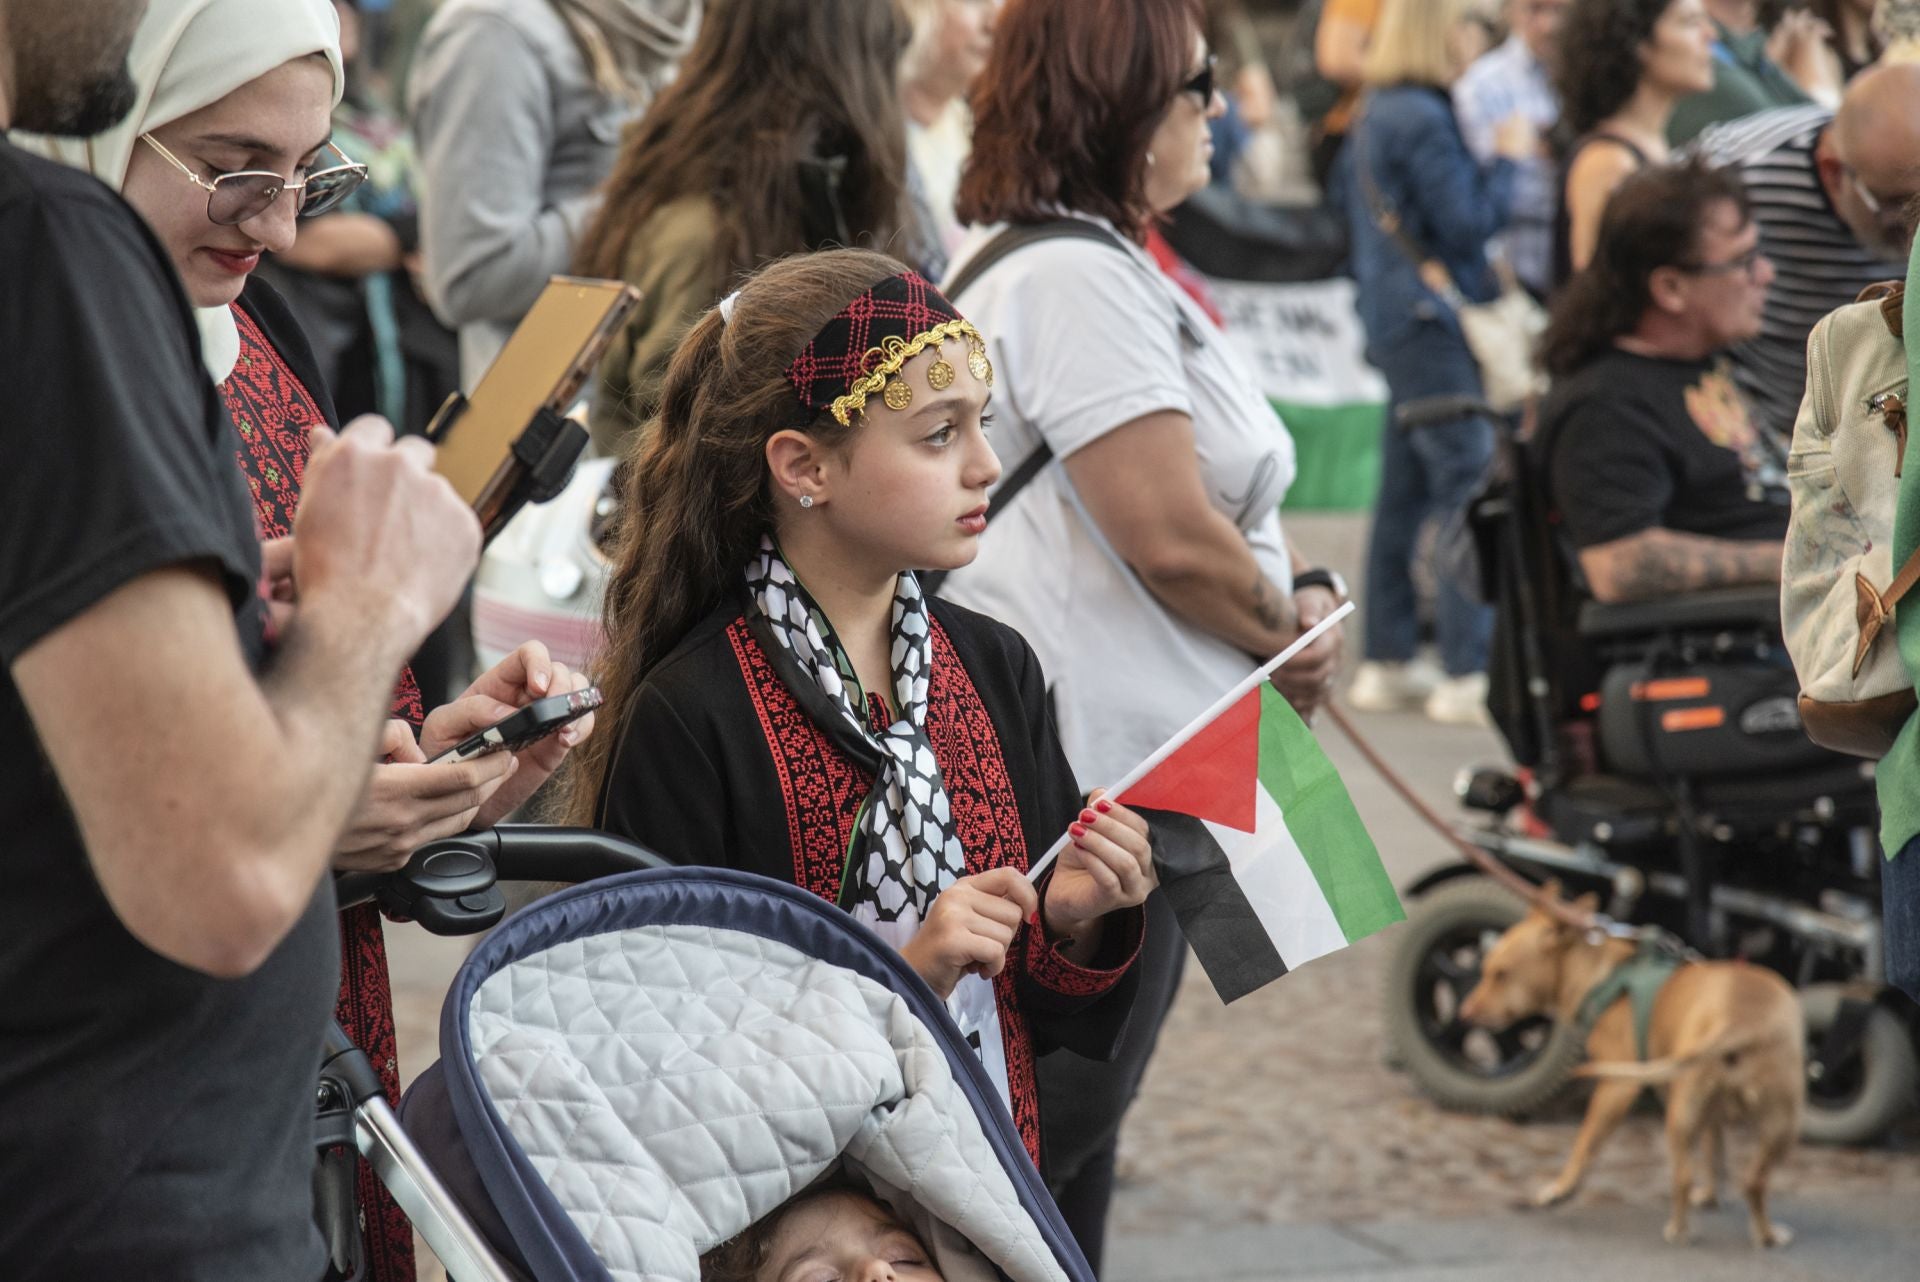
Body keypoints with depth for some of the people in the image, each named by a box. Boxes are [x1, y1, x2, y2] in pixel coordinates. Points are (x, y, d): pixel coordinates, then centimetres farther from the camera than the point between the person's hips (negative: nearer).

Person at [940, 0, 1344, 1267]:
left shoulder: (1109, 260, 17)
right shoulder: (1075, 279, -18)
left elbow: (1219, 490, 21)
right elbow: (1172, 539, -23)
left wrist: (1302, 587, 2)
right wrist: (1290, 632, -5)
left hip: (1144, 757, 11)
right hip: (1097, 765, -11)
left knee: (1082, 1100, 17)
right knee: (1063, 1107, -4)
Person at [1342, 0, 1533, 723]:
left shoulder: (1375, 118, 15)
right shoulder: (1423, 120, -15)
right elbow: (1468, 223, -16)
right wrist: (1509, 158, -5)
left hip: (1395, 327, 10)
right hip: (1434, 327, -10)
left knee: (1404, 495, 13)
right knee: (1471, 494, -10)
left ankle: (1387, 663, 17)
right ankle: (1468, 675, -12)